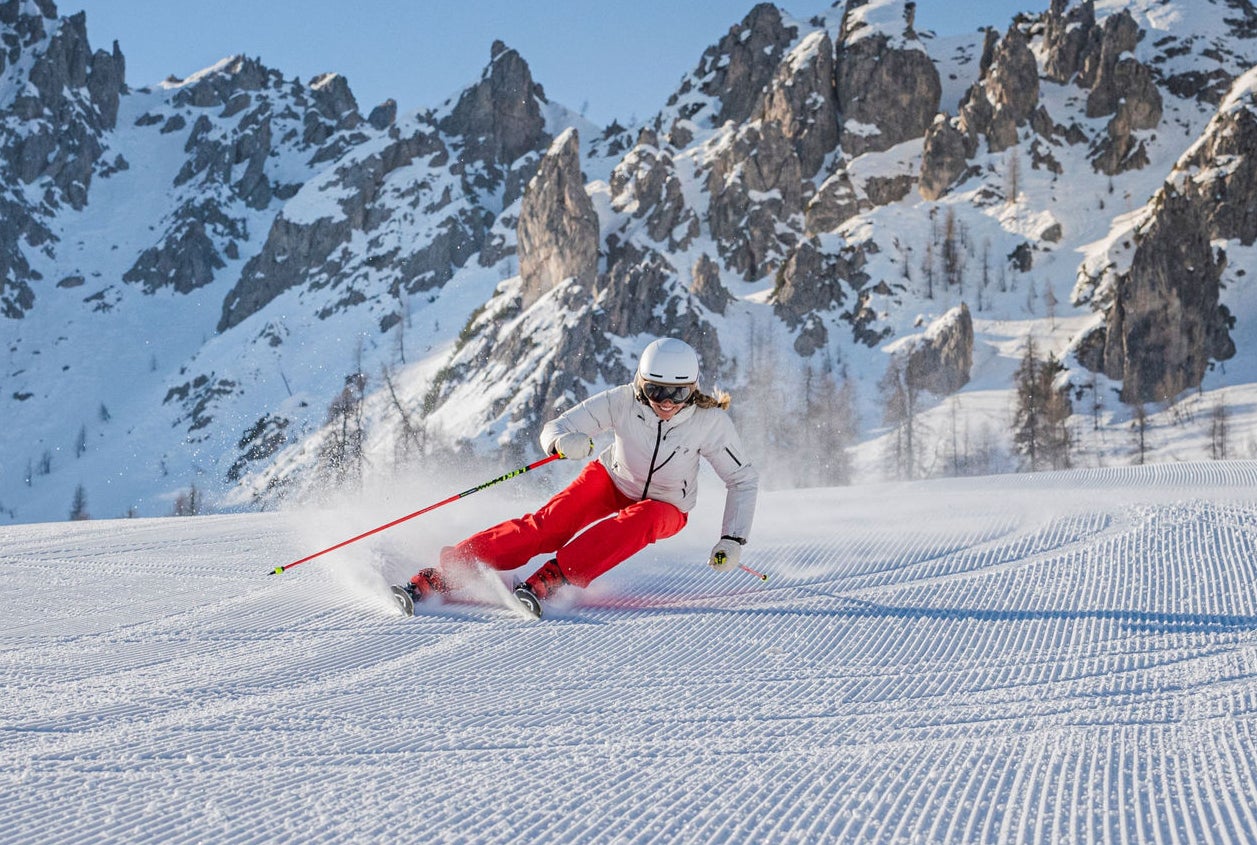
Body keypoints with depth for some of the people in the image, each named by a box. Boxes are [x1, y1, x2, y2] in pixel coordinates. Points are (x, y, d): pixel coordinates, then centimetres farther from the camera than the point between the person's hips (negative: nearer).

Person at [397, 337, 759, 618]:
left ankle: (547, 581, -45)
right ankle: (435, 578, -30)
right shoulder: (623, 401, -27)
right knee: (549, 525, -24)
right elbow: (554, 429, -23)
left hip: (666, 508, 0)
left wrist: (733, 540, -25)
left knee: (639, 521, -36)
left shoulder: (710, 422, -28)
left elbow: (744, 479, -14)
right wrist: (563, 442, -48)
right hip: (613, 480, 0)